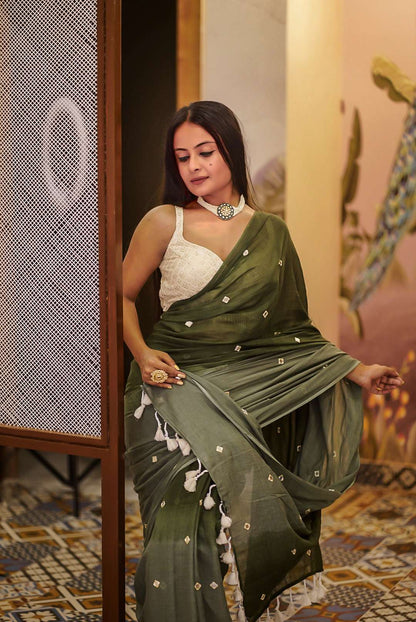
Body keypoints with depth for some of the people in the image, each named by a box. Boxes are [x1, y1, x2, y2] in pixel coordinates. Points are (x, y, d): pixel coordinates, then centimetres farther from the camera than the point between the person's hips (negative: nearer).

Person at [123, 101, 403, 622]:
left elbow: (291, 329, 14)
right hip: (179, 380, -2)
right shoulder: (164, 223, 5)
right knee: (189, 510, -17)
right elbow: (123, 294, 10)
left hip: (250, 389, 2)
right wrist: (143, 353, -7)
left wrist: (356, 371, 7)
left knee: (252, 510, -9)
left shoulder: (271, 234, 12)